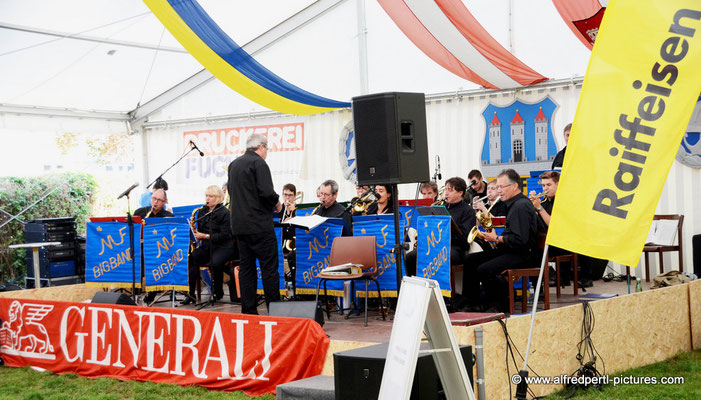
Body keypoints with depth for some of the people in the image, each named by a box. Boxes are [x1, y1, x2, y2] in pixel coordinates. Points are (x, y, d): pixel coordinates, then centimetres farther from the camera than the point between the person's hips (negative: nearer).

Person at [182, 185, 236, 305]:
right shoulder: (202, 211, 14)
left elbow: (225, 235, -13)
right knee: (191, 258, -24)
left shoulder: (224, 212, -6)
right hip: (206, 246, 6)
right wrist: (196, 234, -2)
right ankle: (191, 293, -22)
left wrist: (206, 236, -17)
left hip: (222, 247, -5)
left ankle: (218, 292, -11)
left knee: (215, 262, -35)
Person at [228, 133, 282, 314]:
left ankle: (248, 310, 11)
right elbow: (266, 192, -20)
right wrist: (277, 203, -1)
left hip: (239, 225, 8)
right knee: (269, 267, -3)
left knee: (246, 267, 10)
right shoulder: (259, 163, -11)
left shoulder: (234, 164, 14)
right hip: (259, 225, -8)